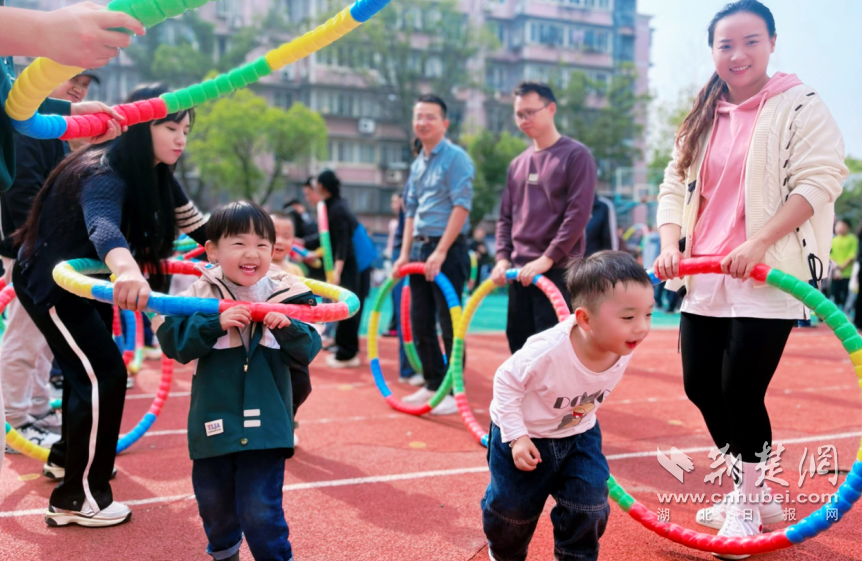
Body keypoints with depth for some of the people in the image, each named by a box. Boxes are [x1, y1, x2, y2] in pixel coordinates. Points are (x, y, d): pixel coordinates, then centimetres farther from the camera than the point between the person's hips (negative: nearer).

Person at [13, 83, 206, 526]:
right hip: (48, 283, -9)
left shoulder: (153, 174, -6)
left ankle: (67, 456, 45)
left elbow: (191, 221, 8)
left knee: (88, 368, 22)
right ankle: (74, 499, -2)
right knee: (105, 375, -13)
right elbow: (104, 228, -56)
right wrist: (126, 271, -77)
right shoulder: (103, 176, -34)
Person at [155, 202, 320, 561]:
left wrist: (287, 328, -25)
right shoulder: (201, 295, -7)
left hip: (265, 422, -2)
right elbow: (172, 341, -15)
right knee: (213, 501, 21)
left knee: (260, 508, -4)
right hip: (213, 423, 2)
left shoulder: (286, 296, -6)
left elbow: (307, 351, -6)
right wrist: (215, 322, -27)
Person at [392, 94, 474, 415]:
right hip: (420, 248, 8)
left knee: (449, 323, -4)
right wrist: (405, 252, 9)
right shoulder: (417, 164, 15)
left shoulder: (455, 158, -9)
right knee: (420, 322, 11)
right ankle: (434, 383, 22)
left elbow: (461, 206, -16)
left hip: (448, 249, -8)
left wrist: (440, 252, -20)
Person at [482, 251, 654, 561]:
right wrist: (516, 437, -24)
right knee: (513, 506, 10)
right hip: (525, 436, -4)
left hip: (578, 434, 4)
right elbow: (506, 383, -23)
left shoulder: (623, 350, -22)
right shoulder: (547, 351, -39)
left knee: (589, 503, -3)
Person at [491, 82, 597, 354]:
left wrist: (547, 259, -17)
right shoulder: (517, 164, 16)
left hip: (558, 270, -6)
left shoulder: (576, 155, -3)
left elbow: (578, 213, -12)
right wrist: (502, 257, 4)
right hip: (520, 272, 6)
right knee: (519, 348, 9)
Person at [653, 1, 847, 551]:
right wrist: (670, 244, -4)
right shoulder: (703, 120, 15)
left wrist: (757, 243, -21)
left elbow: (820, 182, -13)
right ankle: (750, 492, 28)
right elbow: (676, 184, 14)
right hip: (704, 281, 6)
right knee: (701, 387, 8)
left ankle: (749, 500, 18)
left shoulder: (800, 106, -3)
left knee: (741, 390, -7)